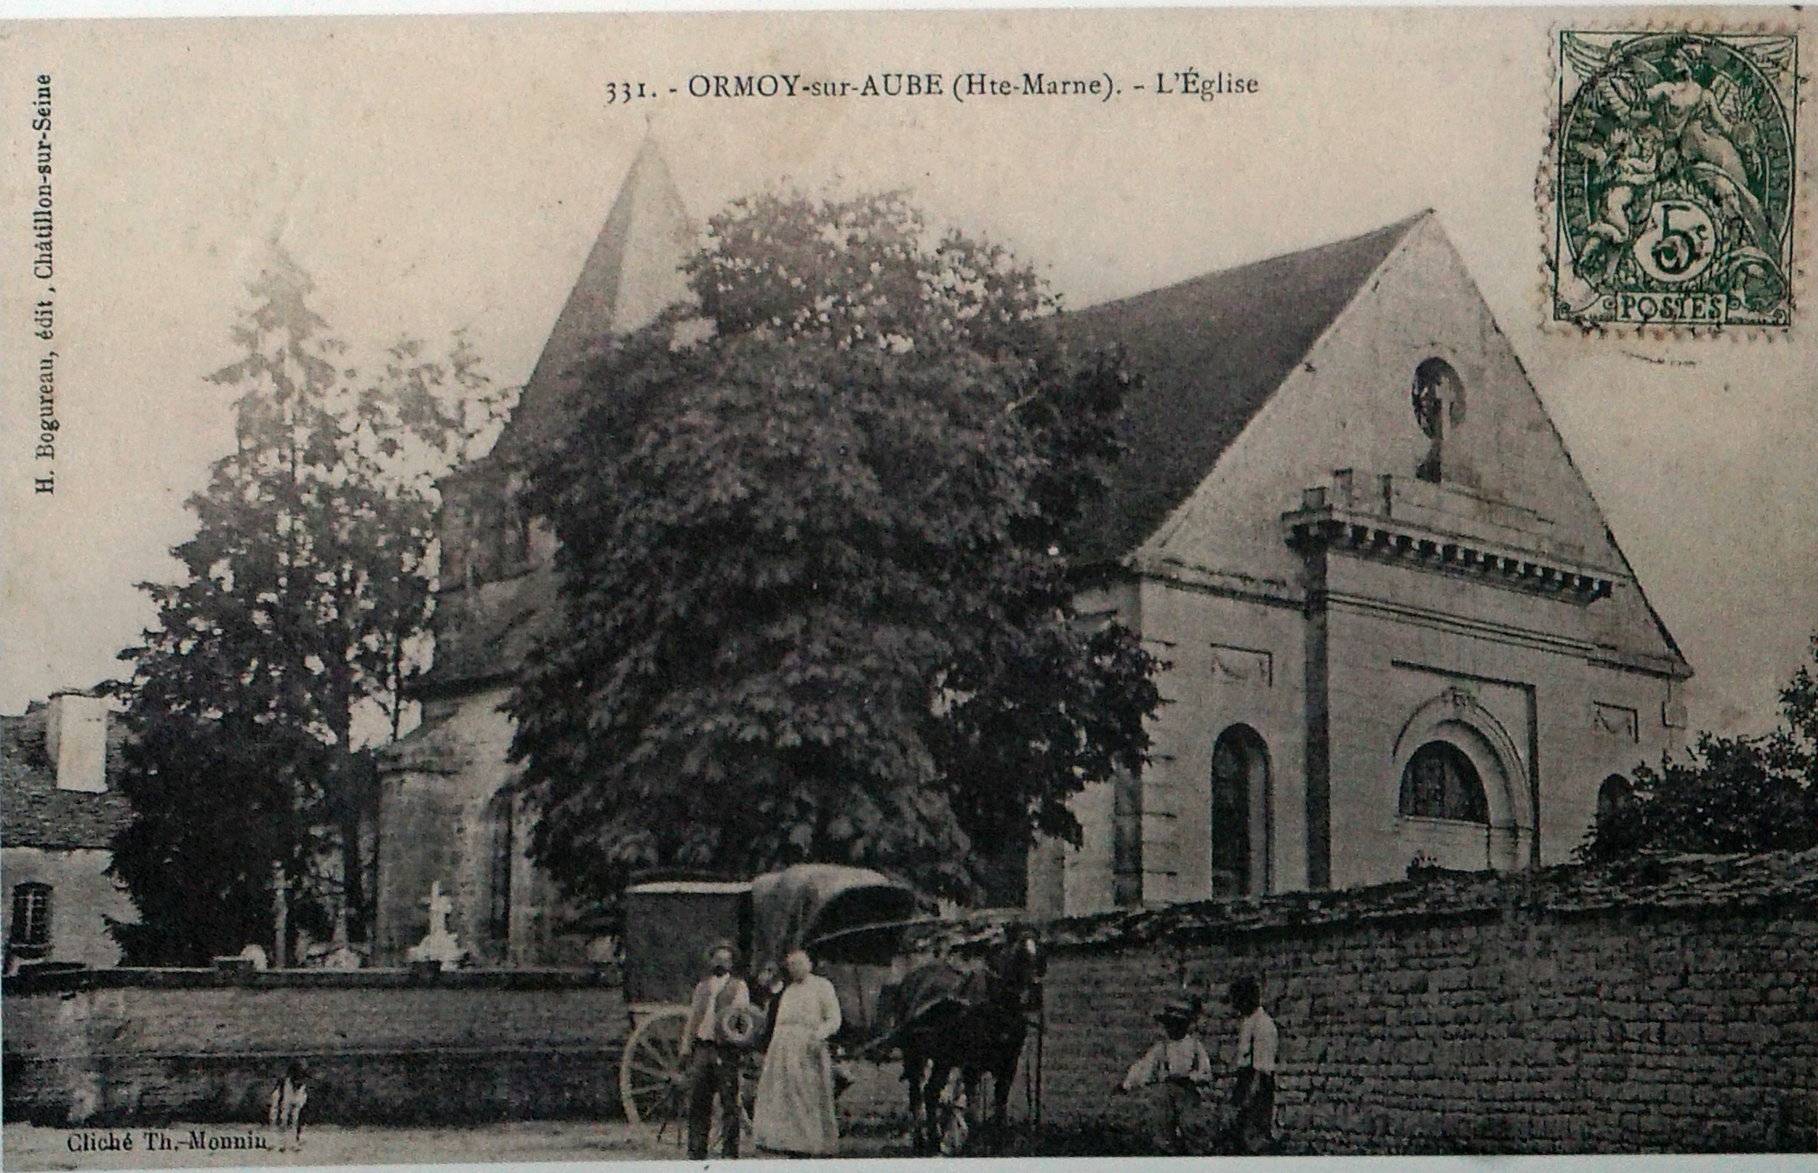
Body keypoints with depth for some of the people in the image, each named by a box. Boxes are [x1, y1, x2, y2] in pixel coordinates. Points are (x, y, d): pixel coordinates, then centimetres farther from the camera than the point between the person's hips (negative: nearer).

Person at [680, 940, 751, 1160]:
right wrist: (686, 1049, 16)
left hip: (726, 1050, -4)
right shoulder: (702, 986, 20)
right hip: (702, 1048, 4)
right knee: (698, 1101, 4)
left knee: (729, 1102, -5)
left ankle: (729, 1150, -1)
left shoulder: (738, 986, 7)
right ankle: (696, 1150, 10)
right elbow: (693, 1018, 21)